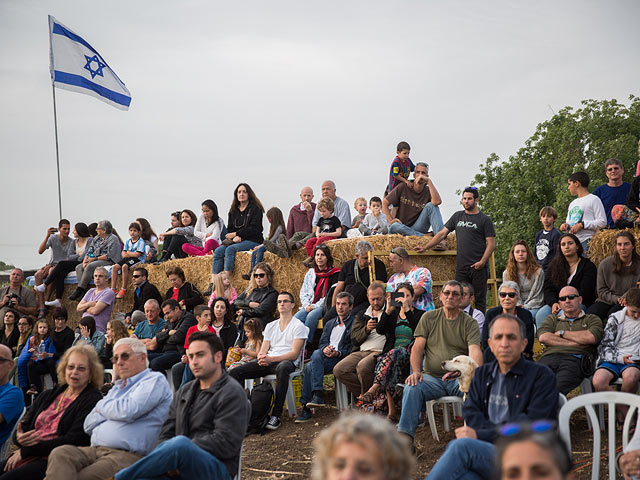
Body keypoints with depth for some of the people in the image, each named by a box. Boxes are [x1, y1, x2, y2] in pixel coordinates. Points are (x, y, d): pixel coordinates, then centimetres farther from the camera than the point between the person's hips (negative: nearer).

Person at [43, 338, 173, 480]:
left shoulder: (155, 379, 5)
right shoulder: (117, 388, 30)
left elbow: (129, 411, -12)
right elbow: (89, 425, 24)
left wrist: (102, 406, 9)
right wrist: (112, 409, 6)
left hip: (127, 455, -7)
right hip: (95, 450, 7)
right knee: (60, 454, -25)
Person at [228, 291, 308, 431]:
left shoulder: (298, 326, 3)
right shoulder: (270, 326, 23)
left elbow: (294, 354, -7)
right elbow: (263, 350, 17)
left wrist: (271, 359, -20)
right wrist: (261, 357, -10)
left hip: (287, 362, -6)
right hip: (268, 362, 6)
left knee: (282, 368, -44)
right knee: (234, 372, -14)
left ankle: (276, 415, -41)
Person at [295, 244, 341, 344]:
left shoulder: (334, 273, 1)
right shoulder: (310, 273, 19)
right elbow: (303, 292, 18)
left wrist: (315, 306, -13)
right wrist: (307, 305, -2)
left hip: (324, 306, -5)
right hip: (309, 306, 5)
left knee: (311, 316, -34)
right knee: (297, 317, -25)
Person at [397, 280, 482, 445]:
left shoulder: (470, 323, 9)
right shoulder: (429, 317, 13)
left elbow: (475, 351, -6)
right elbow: (417, 348, 7)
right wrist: (416, 371, -13)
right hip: (432, 377, 1)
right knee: (412, 387, -30)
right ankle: (404, 436, -31)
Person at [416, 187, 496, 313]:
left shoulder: (484, 220, 2)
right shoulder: (457, 216, 15)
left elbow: (491, 244, -3)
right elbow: (442, 233, 16)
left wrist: (482, 261, -15)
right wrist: (425, 247, 8)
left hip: (478, 267, -4)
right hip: (461, 267, 4)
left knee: (479, 300, -1)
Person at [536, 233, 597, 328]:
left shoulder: (588, 266, 4)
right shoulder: (554, 265, 16)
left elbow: (585, 292, -5)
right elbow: (547, 288, 6)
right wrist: (553, 303, -14)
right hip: (557, 302, 4)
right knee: (540, 315, -27)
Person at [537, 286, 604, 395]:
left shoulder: (591, 319, 26)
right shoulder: (552, 318, 32)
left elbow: (591, 337, 2)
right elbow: (543, 337, 10)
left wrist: (561, 333, 13)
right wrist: (573, 343, 3)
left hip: (574, 359, -2)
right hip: (549, 357, 3)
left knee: (556, 388, -37)